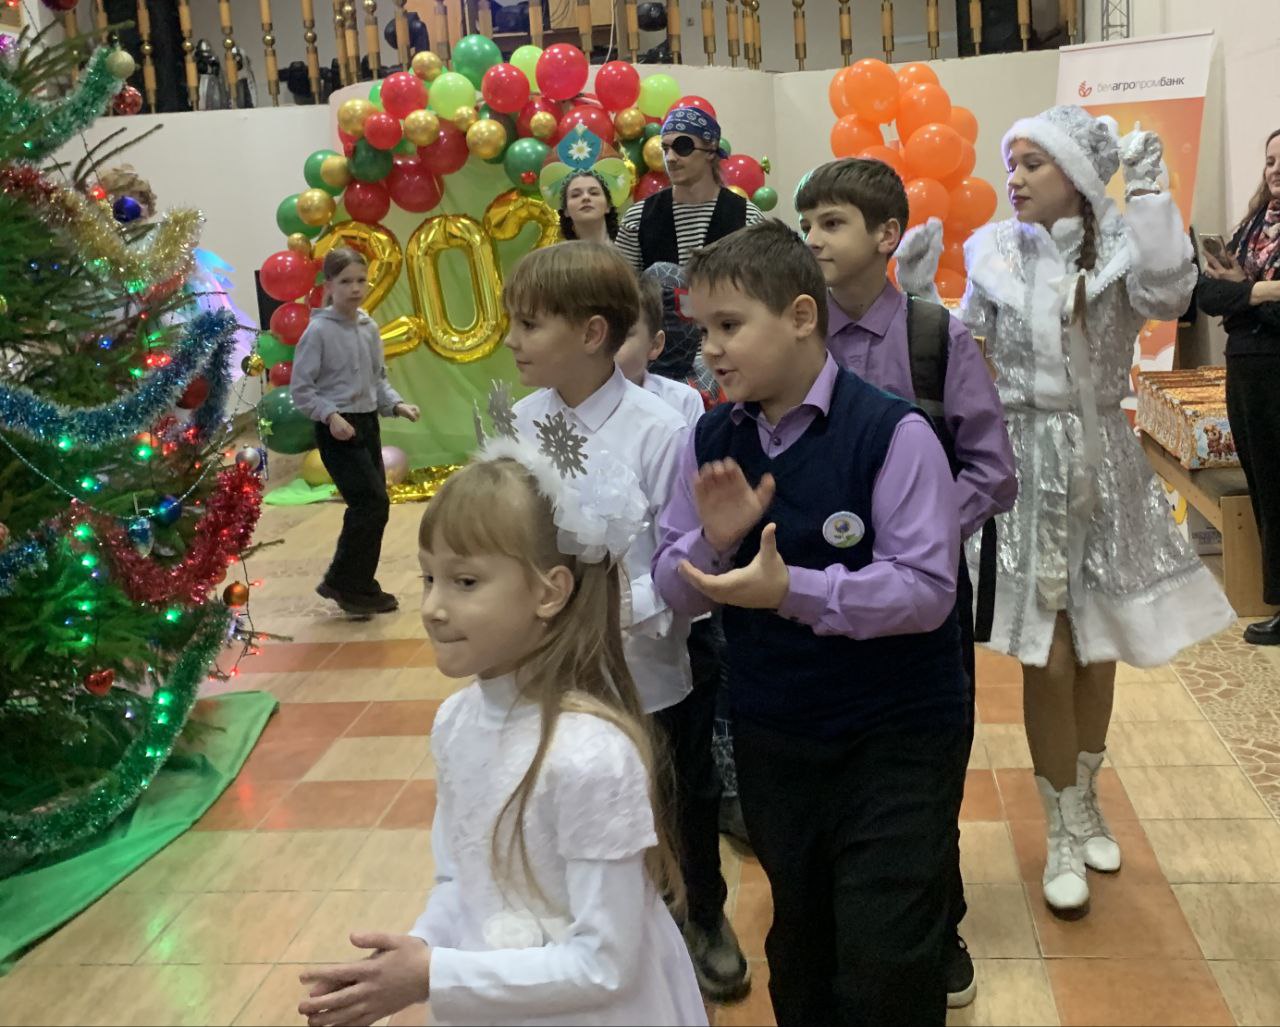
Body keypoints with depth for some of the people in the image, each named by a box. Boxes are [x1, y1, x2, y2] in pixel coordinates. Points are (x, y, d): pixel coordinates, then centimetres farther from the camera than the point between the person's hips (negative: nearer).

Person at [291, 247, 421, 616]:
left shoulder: (370, 327, 7)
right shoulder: (318, 331, -12)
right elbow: (300, 389, -11)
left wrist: (396, 404, -1)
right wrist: (330, 415, -24)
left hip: (368, 424, 7)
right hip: (337, 430, -7)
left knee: (368, 507, 10)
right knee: (373, 503, -12)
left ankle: (359, 586, 22)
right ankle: (344, 583, 1)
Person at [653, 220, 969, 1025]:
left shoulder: (891, 433, -18)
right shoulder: (711, 440, 0)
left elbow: (927, 591, -22)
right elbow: (678, 589, 2)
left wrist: (791, 589, -30)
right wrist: (713, 540, -19)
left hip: (896, 739, -5)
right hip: (770, 741, 5)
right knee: (800, 953, 23)